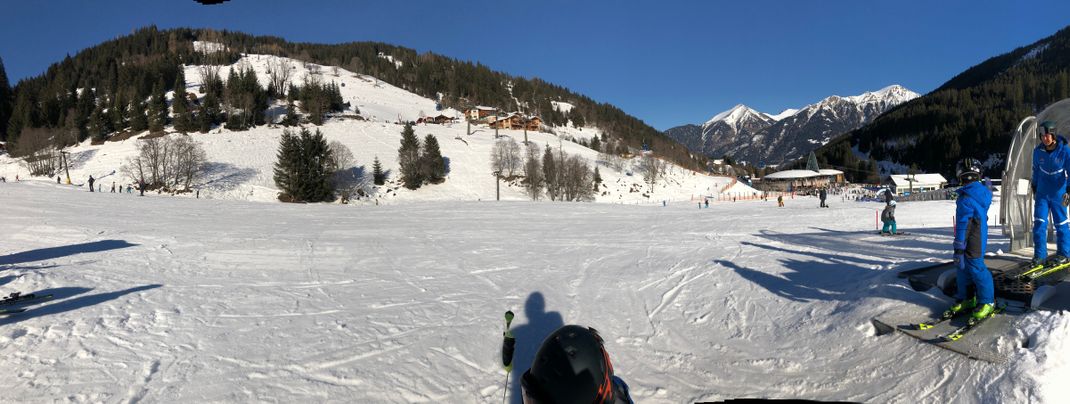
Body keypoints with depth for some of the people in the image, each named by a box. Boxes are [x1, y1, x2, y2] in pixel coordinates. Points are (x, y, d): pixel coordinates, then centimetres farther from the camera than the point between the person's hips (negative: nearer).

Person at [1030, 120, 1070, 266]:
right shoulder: (1038, 151, -3)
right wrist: (1034, 188, 18)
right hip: (1042, 193, 3)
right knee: (1039, 223, -2)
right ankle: (1040, 254, 4)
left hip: (1058, 194, -3)